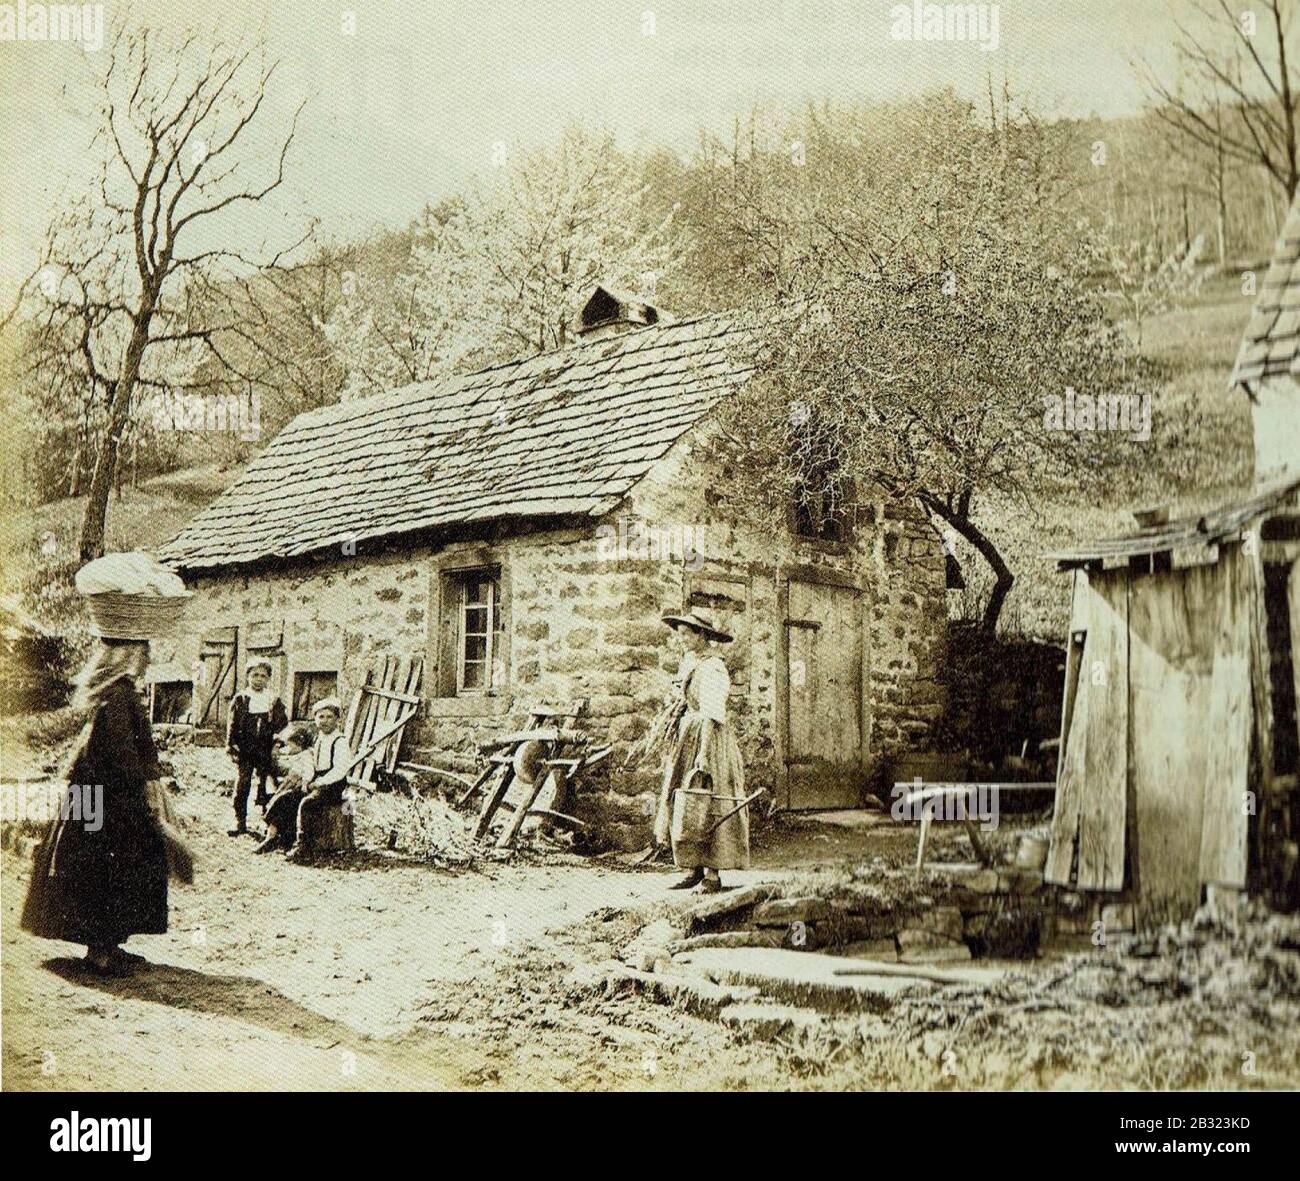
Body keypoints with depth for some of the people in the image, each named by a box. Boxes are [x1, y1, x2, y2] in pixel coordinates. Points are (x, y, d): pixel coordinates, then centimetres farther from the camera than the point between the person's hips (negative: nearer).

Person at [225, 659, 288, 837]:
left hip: (266, 750, 0)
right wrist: (231, 746, 0)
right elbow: (232, 725, 8)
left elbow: (282, 725, 3)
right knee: (242, 784, -2)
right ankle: (240, 822, 6)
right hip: (245, 750, 0)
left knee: (266, 787, 0)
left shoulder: (274, 700, 8)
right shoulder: (240, 699, 8)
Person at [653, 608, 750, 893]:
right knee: (684, 810, 8)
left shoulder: (712, 669, -13)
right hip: (685, 739, 9)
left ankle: (713, 875, -2)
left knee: (705, 811, -7)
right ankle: (695, 871, 14)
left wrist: (703, 754, -23)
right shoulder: (688, 664, 15)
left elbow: (712, 716, -19)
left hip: (707, 739, -9)